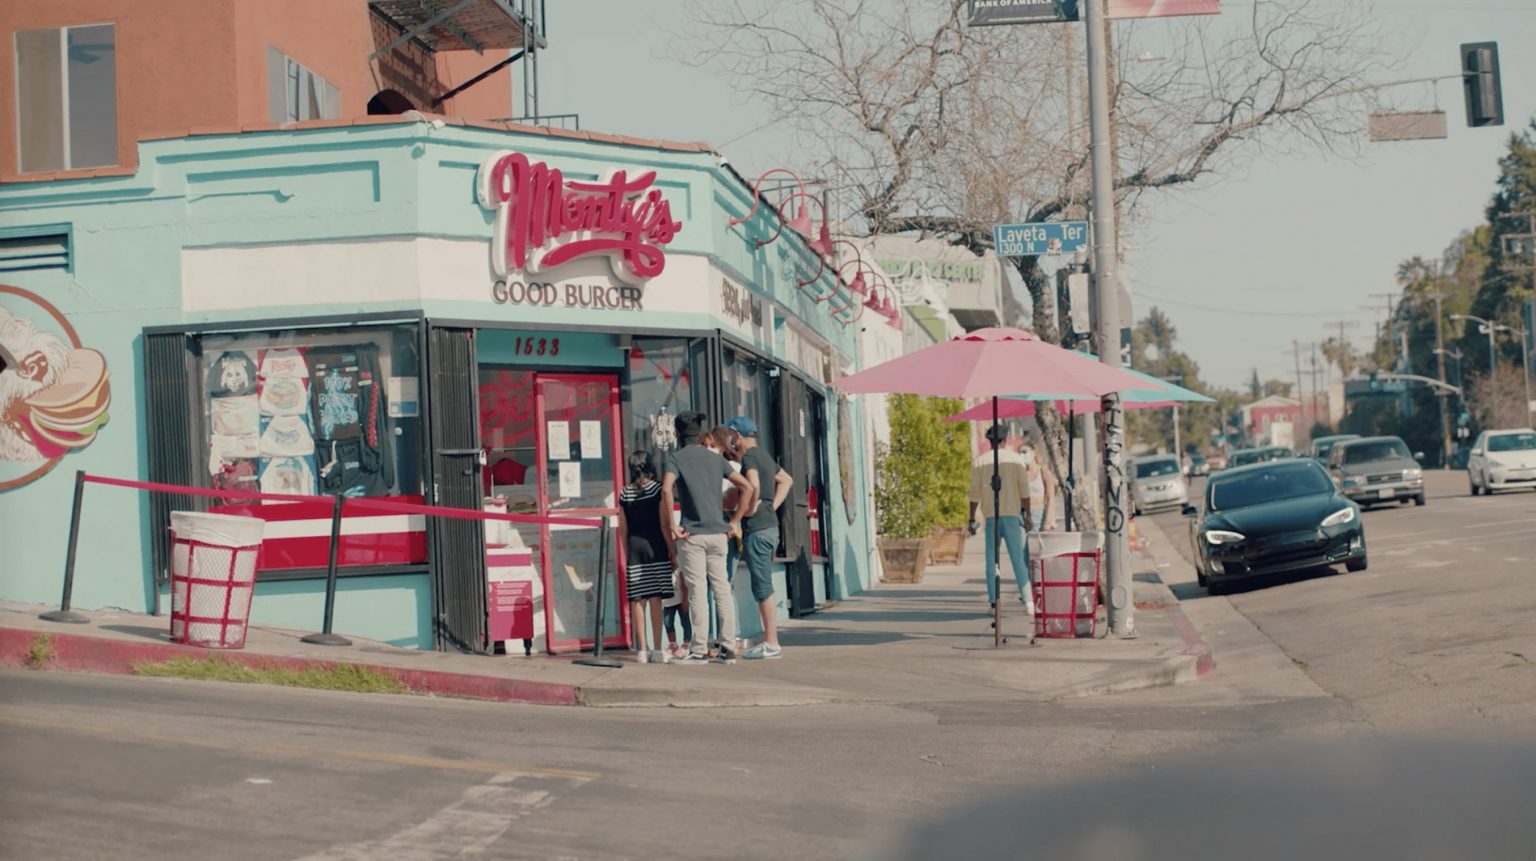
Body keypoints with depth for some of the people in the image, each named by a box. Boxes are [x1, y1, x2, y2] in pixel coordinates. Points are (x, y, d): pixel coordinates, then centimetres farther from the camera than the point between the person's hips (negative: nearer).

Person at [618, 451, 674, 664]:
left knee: (637, 600, 4)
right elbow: (665, 524, -8)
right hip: (655, 547, -3)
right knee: (655, 598, -2)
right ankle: (657, 650, -4)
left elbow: (622, 529, 9)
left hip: (634, 547, 3)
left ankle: (641, 650, 5)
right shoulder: (658, 489, -4)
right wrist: (672, 549, -1)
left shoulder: (624, 494, 6)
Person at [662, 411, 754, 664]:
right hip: (718, 533, 4)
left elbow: (667, 489, -20)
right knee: (722, 590, 7)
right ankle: (728, 648, 7)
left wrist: (673, 525, -12)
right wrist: (734, 522, 10)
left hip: (692, 535, -4)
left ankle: (699, 650, 0)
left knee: (697, 592, -2)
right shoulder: (716, 458, 12)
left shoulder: (676, 458, -2)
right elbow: (746, 487, 8)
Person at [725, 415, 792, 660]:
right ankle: (769, 640, 21)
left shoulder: (749, 457, -12)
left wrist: (750, 509, -15)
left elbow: (754, 486, -31)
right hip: (770, 525, 9)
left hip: (757, 529, -9)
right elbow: (786, 480, 32)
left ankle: (771, 644, -5)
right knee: (764, 587, 16)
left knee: (762, 587, -7)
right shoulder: (765, 456, 18)